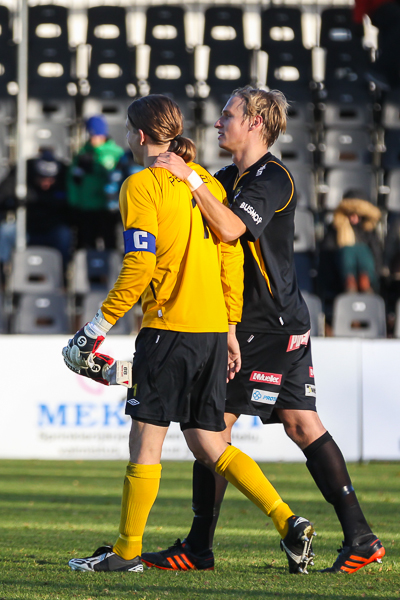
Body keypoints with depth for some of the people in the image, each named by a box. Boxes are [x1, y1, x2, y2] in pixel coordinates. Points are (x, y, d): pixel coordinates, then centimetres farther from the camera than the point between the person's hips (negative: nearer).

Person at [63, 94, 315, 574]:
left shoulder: (141, 185, -6)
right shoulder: (206, 182, 15)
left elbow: (139, 265, -14)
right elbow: (232, 258, 14)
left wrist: (101, 323, -9)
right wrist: (230, 329, 17)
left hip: (169, 324, -7)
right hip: (214, 327, 7)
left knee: (146, 437, 0)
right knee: (209, 443, 12)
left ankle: (127, 551, 4)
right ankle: (287, 522, 0)